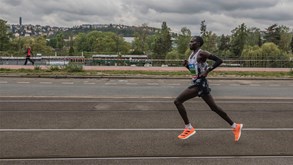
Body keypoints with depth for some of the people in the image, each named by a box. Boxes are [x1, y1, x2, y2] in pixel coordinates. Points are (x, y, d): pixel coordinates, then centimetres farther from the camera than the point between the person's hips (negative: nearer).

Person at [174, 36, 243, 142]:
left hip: (200, 84, -10)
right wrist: (187, 65, 5)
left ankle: (189, 128, -3)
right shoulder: (192, 54, 14)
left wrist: (207, 71, -20)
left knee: (178, 101, -12)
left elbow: (219, 60, -17)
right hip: (197, 84, 10)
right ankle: (235, 126, 24)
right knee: (214, 107, 14)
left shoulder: (201, 53, -13)